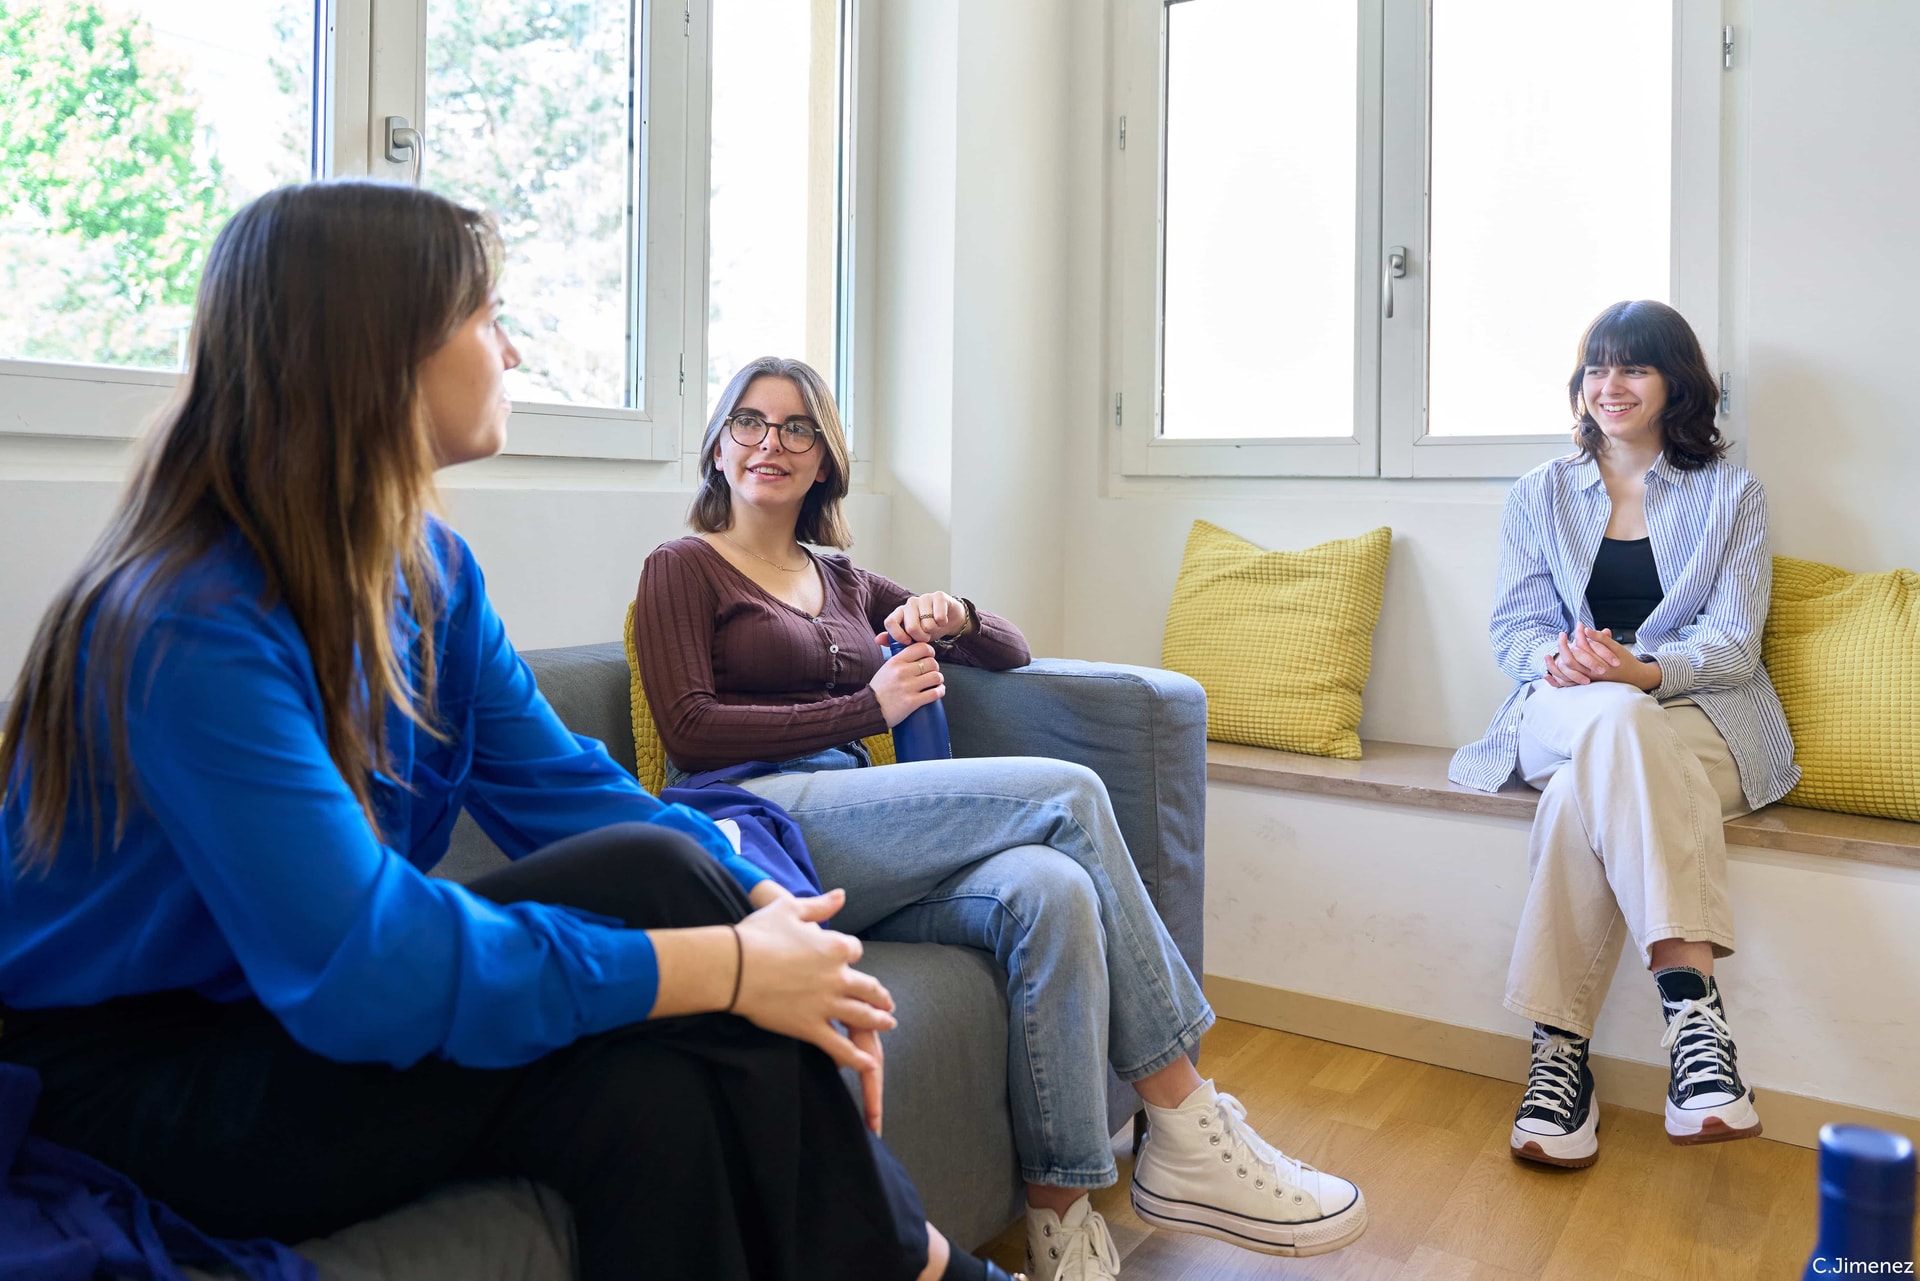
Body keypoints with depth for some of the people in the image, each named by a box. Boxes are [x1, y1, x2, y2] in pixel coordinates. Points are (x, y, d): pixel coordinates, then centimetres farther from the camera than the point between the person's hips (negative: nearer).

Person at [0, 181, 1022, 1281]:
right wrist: (729, 967, -30)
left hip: (306, 1025, 7)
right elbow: (359, 969, -32)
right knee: (649, 877, -26)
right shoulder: (193, 631, -25)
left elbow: (560, 784, -1)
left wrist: (771, 911, -17)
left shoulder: (430, 569, 1)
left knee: (652, 1083, -26)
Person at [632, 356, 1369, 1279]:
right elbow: (690, 731, -5)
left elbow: (1011, 652, 28)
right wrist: (869, 706, -6)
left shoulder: (845, 582, 27)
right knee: (1068, 794, -22)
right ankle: (1189, 1132, -16)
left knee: (1051, 890, -28)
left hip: (855, 849, 5)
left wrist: (955, 616, 4)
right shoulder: (684, 569, 12)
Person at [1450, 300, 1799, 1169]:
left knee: (1589, 786, -37)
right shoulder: (1540, 495, 17)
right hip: (1563, 711, 1)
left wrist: (1639, 670, -24)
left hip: (1700, 715, -1)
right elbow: (1514, 630, 7)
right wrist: (1557, 660, -19)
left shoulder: (1732, 496, 12)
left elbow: (1732, 645, -1)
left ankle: (1561, 1049, -40)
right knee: (1616, 723, -38)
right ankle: (1692, 999, -43)